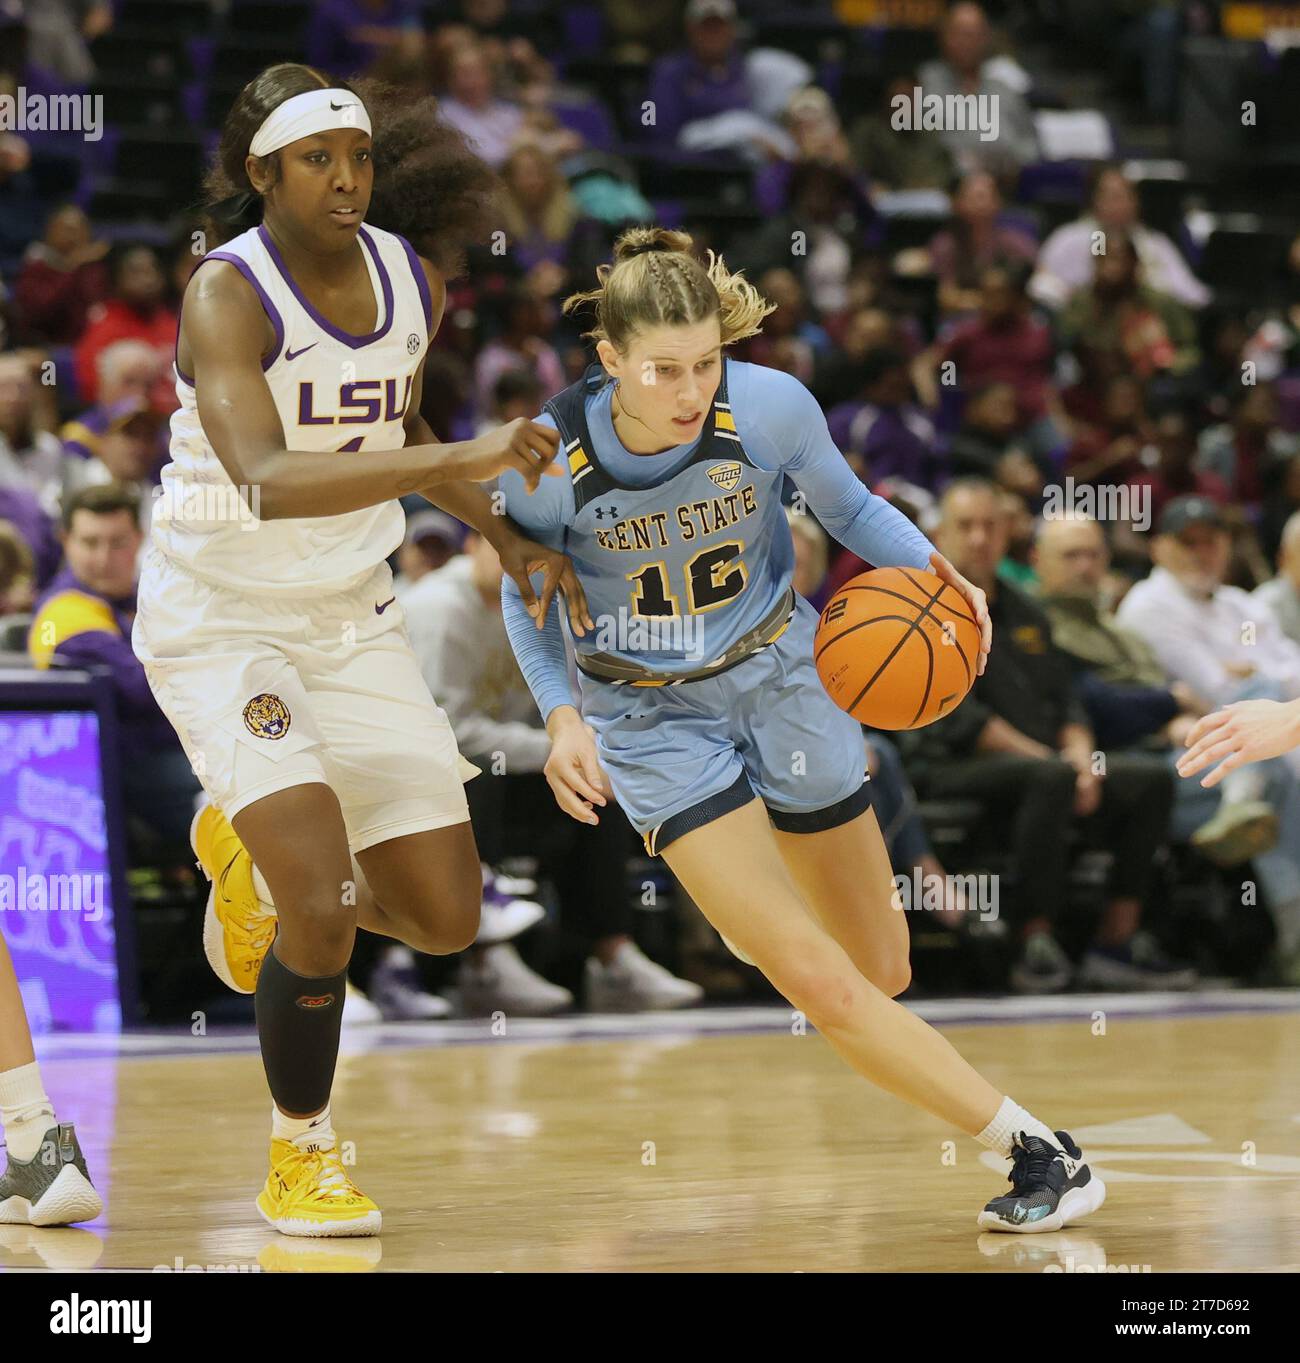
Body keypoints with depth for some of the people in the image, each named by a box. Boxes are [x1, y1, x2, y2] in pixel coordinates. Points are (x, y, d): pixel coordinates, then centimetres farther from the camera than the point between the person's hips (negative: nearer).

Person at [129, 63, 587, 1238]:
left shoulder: (415, 282, -1)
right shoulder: (228, 294, -21)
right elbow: (267, 479, -37)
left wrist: (509, 539, 7)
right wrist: (461, 461, -46)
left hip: (352, 616, 6)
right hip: (219, 621, -6)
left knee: (445, 919, 3)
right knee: (322, 905, -19)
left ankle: (255, 856, 33)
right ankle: (301, 1157, 6)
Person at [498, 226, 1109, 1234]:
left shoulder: (770, 407, -20)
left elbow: (847, 507, 0)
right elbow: (525, 594, -1)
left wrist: (931, 565, -19)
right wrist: (562, 715, -15)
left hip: (779, 676, 2)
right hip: (652, 722, -2)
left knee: (883, 974, 12)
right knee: (820, 985, -17)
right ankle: (1036, 1150, -9)